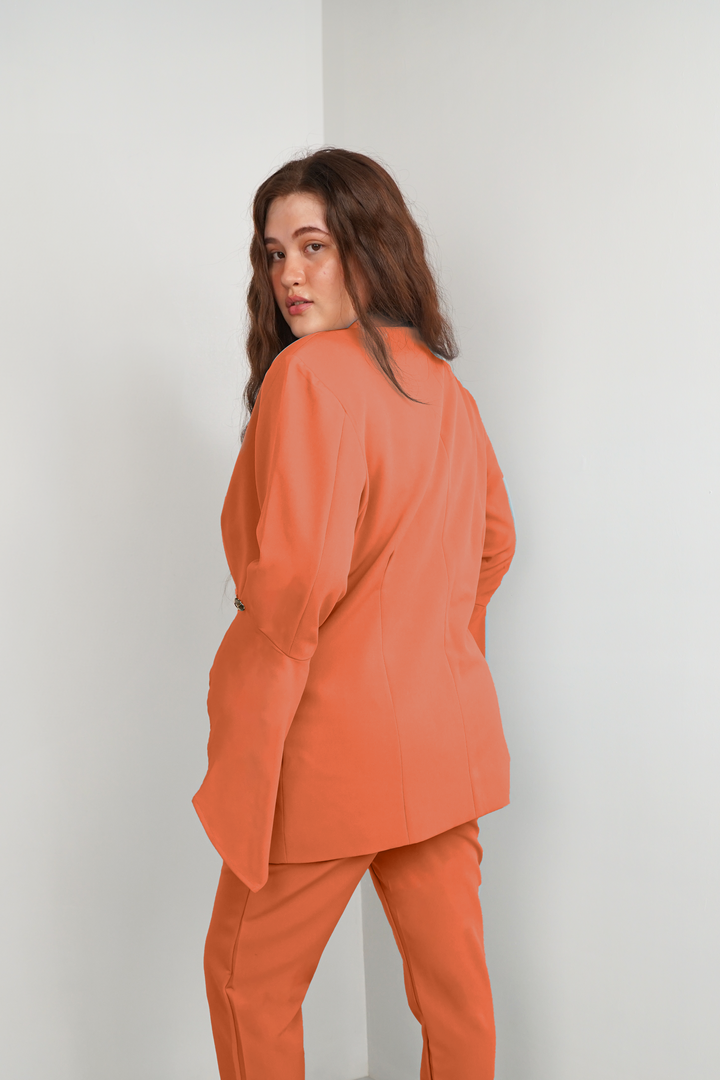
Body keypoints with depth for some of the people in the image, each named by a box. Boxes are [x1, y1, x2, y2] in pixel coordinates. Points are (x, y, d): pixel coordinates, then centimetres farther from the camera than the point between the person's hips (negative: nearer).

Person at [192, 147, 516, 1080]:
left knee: (248, 980, 13)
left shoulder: (308, 375, -18)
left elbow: (296, 575, -25)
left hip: (333, 741, -7)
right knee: (452, 976, 18)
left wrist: (245, 683, -6)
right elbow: (494, 544, 18)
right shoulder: (445, 387, 8)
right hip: (447, 738, 8)